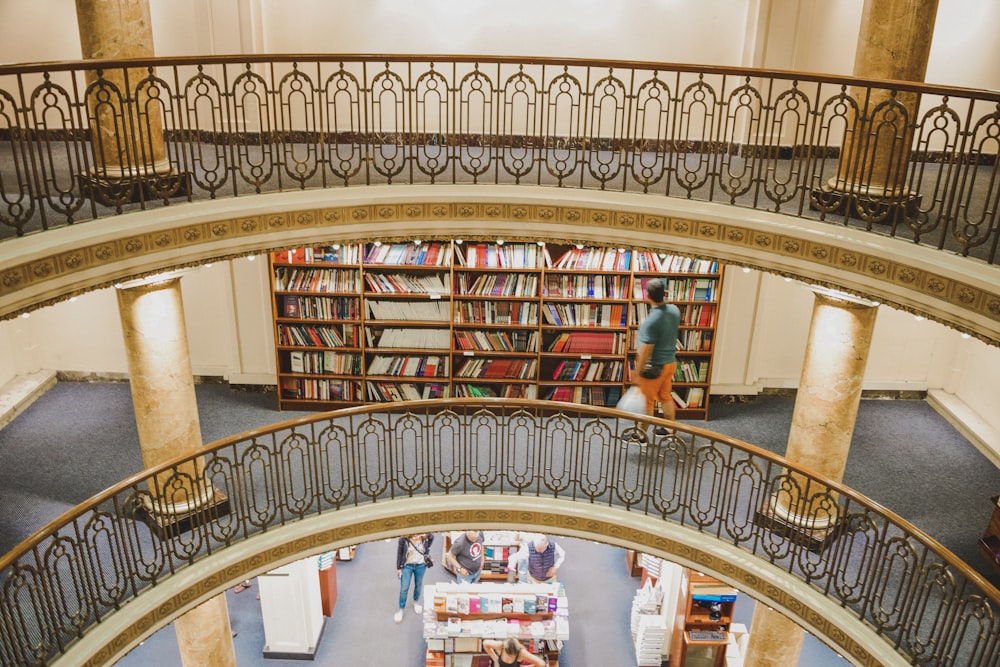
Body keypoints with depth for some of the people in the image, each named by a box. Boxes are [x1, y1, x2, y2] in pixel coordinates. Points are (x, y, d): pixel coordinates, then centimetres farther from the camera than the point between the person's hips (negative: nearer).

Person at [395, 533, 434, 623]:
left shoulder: (425, 537, -22)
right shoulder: (403, 539, -25)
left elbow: (432, 537, 3)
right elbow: (399, 553, -12)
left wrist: (427, 550, -1)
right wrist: (398, 568, -5)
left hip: (421, 565, 2)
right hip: (407, 565, -2)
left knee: (418, 585, 21)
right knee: (404, 589, 3)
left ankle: (416, 602, 47)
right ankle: (401, 610, 21)